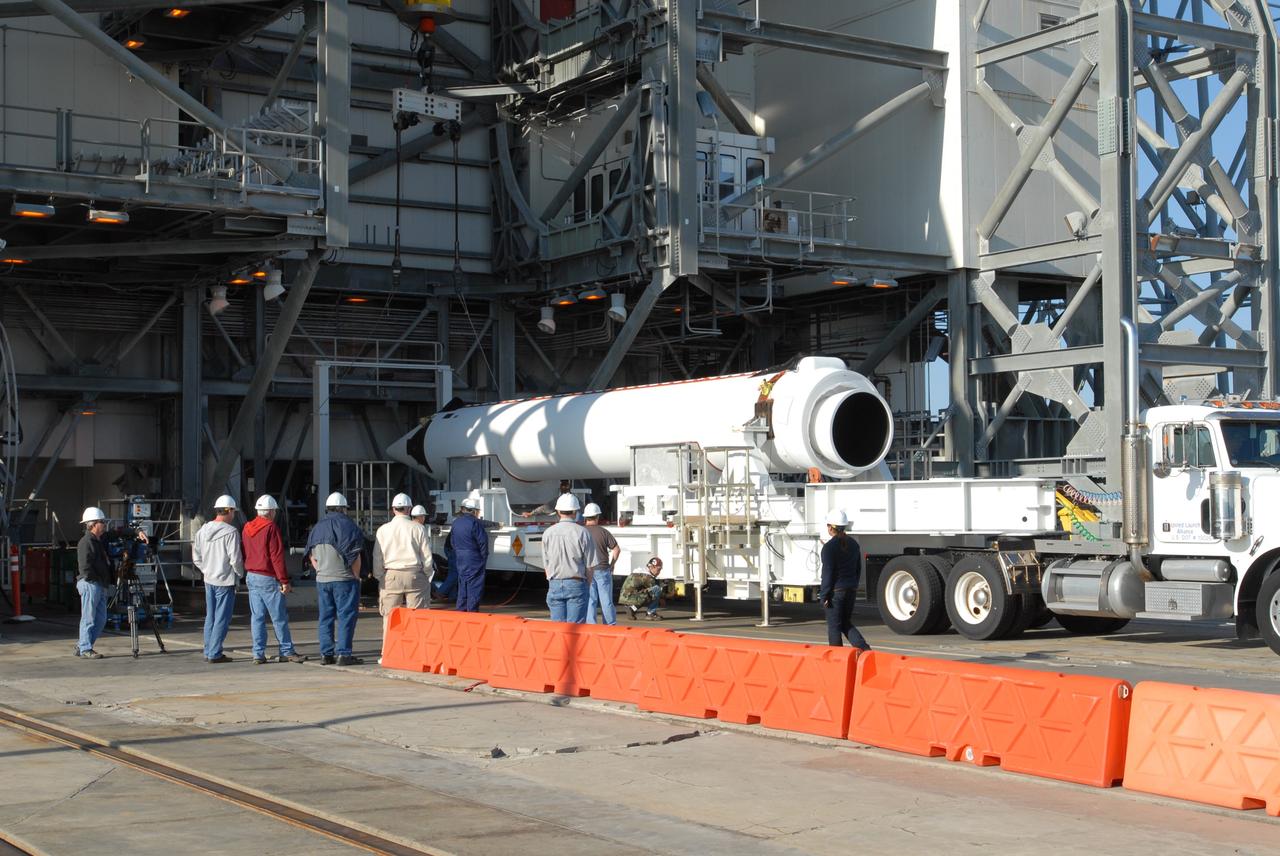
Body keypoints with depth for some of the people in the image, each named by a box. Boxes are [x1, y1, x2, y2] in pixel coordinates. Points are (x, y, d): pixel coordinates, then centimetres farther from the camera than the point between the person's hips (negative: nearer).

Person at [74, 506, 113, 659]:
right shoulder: (85, 542, -12)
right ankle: (85, 649, 0)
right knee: (88, 618, -5)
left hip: (101, 585, 10)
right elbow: (85, 567, -19)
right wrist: (95, 580, -13)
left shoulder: (100, 541, 17)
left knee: (101, 619, 10)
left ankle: (81, 646, 19)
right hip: (90, 584, -10)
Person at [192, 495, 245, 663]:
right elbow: (235, 559, -16)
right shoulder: (230, 532, -16)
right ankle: (214, 654, -2)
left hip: (209, 580, 7)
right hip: (225, 581, -7)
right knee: (222, 618, -2)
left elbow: (196, 557, 11)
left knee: (210, 617, 15)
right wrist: (240, 574, 1)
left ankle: (208, 652, 19)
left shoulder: (203, 530, 5)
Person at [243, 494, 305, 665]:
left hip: (251, 577, 7)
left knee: (257, 617, 7)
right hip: (268, 578, -7)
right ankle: (287, 652, 4)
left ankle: (258, 654, 6)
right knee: (279, 617, -1)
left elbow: (244, 554, 16)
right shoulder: (271, 528, -12)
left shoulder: (246, 528, 11)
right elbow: (277, 557, -15)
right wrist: (284, 580, -14)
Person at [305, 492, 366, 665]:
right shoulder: (347, 524, -7)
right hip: (344, 579, -6)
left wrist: (321, 572, 16)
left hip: (322, 579, 6)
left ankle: (326, 654, 11)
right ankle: (343, 654, -8)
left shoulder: (318, 527, 11)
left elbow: (311, 556, 13)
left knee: (325, 617, 10)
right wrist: (356, 576, -2)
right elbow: (355, 555, -11)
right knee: (346, 615, -3)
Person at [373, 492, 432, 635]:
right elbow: (427, 557, 1)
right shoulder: (418, 529, -2)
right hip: (415, 575, -1)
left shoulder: (383, 530, 0)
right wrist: (427, 577, 13)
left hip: (391, 577, 1)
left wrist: (379, 578, 15)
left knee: (390, 618, 6)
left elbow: (377, 558, 4)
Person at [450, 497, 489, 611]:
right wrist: (484, 556, -2)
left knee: (462, 586, 15)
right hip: (474, 561, -7)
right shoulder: (474, 522, -15)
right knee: (474, 587, -2)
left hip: (460, 560, 7)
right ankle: (472, 611, -2)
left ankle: (460, 610, 17)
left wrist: (457, 553, 18)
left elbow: (452, 540, 15)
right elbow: (482, 542, -15)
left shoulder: (456, 522, 9)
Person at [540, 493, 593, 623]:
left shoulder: (548, 533, 3)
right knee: (575, 627, -2)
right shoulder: (581, 532, -7)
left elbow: (546, 564, 7)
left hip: (554, 585, 3)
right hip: (576, 584, -3)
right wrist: (587, 583, 10)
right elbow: (590, 563, -4)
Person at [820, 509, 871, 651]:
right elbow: (858, 569, 16)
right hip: (851, 590, 7)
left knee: (834, 626, 3)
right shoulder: (853, 544, 10)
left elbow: (827, 572, -15)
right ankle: (865, 649, -1)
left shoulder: (829, 547, -13)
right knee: (846, 624, 17)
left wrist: (824, 595, -11)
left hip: (836, 591, -7)